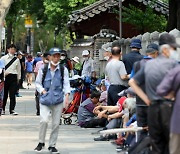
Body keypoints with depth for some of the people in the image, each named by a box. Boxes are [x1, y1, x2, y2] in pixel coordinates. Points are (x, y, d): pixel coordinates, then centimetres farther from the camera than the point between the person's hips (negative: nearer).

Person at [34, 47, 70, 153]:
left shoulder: (63, 70, 3)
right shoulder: (43, 70, 1)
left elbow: (66, 84, 0)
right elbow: (38, 83, 11)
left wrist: (67, 95, -14)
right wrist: (42, 90, -7)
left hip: (58, 100, 1)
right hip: (45, 100, -1)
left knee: (56, 123, 4)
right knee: (44, 120, -16)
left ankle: (52, 145, 18)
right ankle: (41, 143, 4)